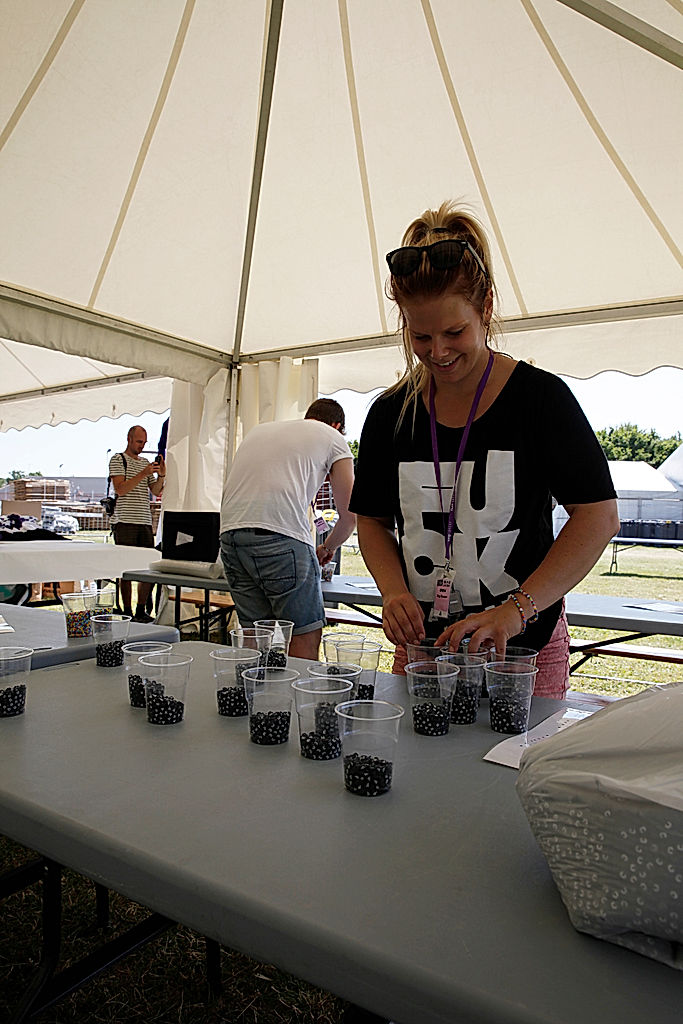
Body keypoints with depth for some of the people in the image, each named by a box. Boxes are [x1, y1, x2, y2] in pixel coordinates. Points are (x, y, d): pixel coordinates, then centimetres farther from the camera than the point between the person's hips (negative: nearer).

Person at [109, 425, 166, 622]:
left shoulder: (145, 463, 20)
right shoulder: (118, 460, 2)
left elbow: (156, 491, 14)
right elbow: (120, 489, -11)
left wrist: (161, 474, -4)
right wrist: (143, 474, -17)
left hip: (145, 522, 6)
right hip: (125, 522, -6)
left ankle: (141, 610, 12)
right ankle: (127, 612, 2)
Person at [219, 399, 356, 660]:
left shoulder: (258, 429, 31)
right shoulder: (333, 438, 16)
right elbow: (349, 516, 14)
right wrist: (326, 548, 33)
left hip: (229, 533, 6)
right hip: (281, 537, -6)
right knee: (306, 636, 5)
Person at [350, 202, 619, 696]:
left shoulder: (541, 397, -8)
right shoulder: (390, 413, 2)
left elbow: (599, 516, -12)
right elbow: (373, 521, 9)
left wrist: (516, 609, -22)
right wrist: (394, 592, -10)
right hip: (422, 645, 3)